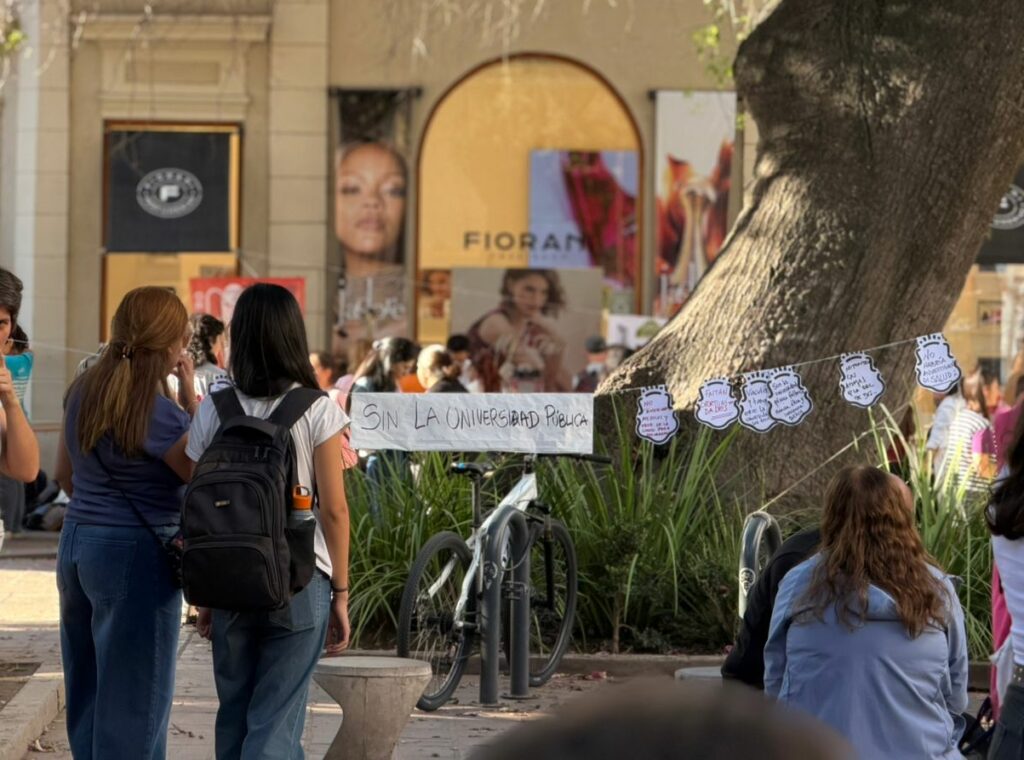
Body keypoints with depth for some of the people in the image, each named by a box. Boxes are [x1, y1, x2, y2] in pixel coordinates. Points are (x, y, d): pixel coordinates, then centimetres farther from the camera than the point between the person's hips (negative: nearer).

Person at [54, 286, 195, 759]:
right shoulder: (156, 412, -19)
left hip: (76, 543, 8)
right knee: (134, 700, 0)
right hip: (136, 553, -8)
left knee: (87, 690, 17)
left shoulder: (83, 391, 6)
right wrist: (192, 401, -10)